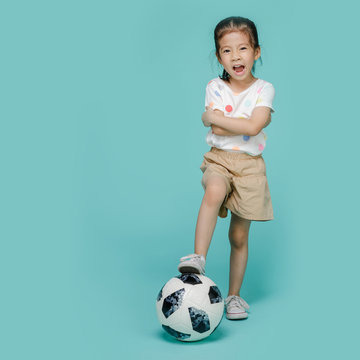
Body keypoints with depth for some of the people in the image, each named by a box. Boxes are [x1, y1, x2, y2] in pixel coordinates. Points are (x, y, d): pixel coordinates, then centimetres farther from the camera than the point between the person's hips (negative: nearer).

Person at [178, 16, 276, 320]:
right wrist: (252, 122, -8)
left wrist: (213, 117, -10)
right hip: (219, 159, 0)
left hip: (250, 164, 0)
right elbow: (216, 131, -9)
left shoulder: (264, 89, 0)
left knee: (239, 235, 6)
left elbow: (253, 127, -16)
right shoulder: (215, 87, 2)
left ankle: (234, 295, 20)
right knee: (214, 191, -38)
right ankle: (198, 258, -38)